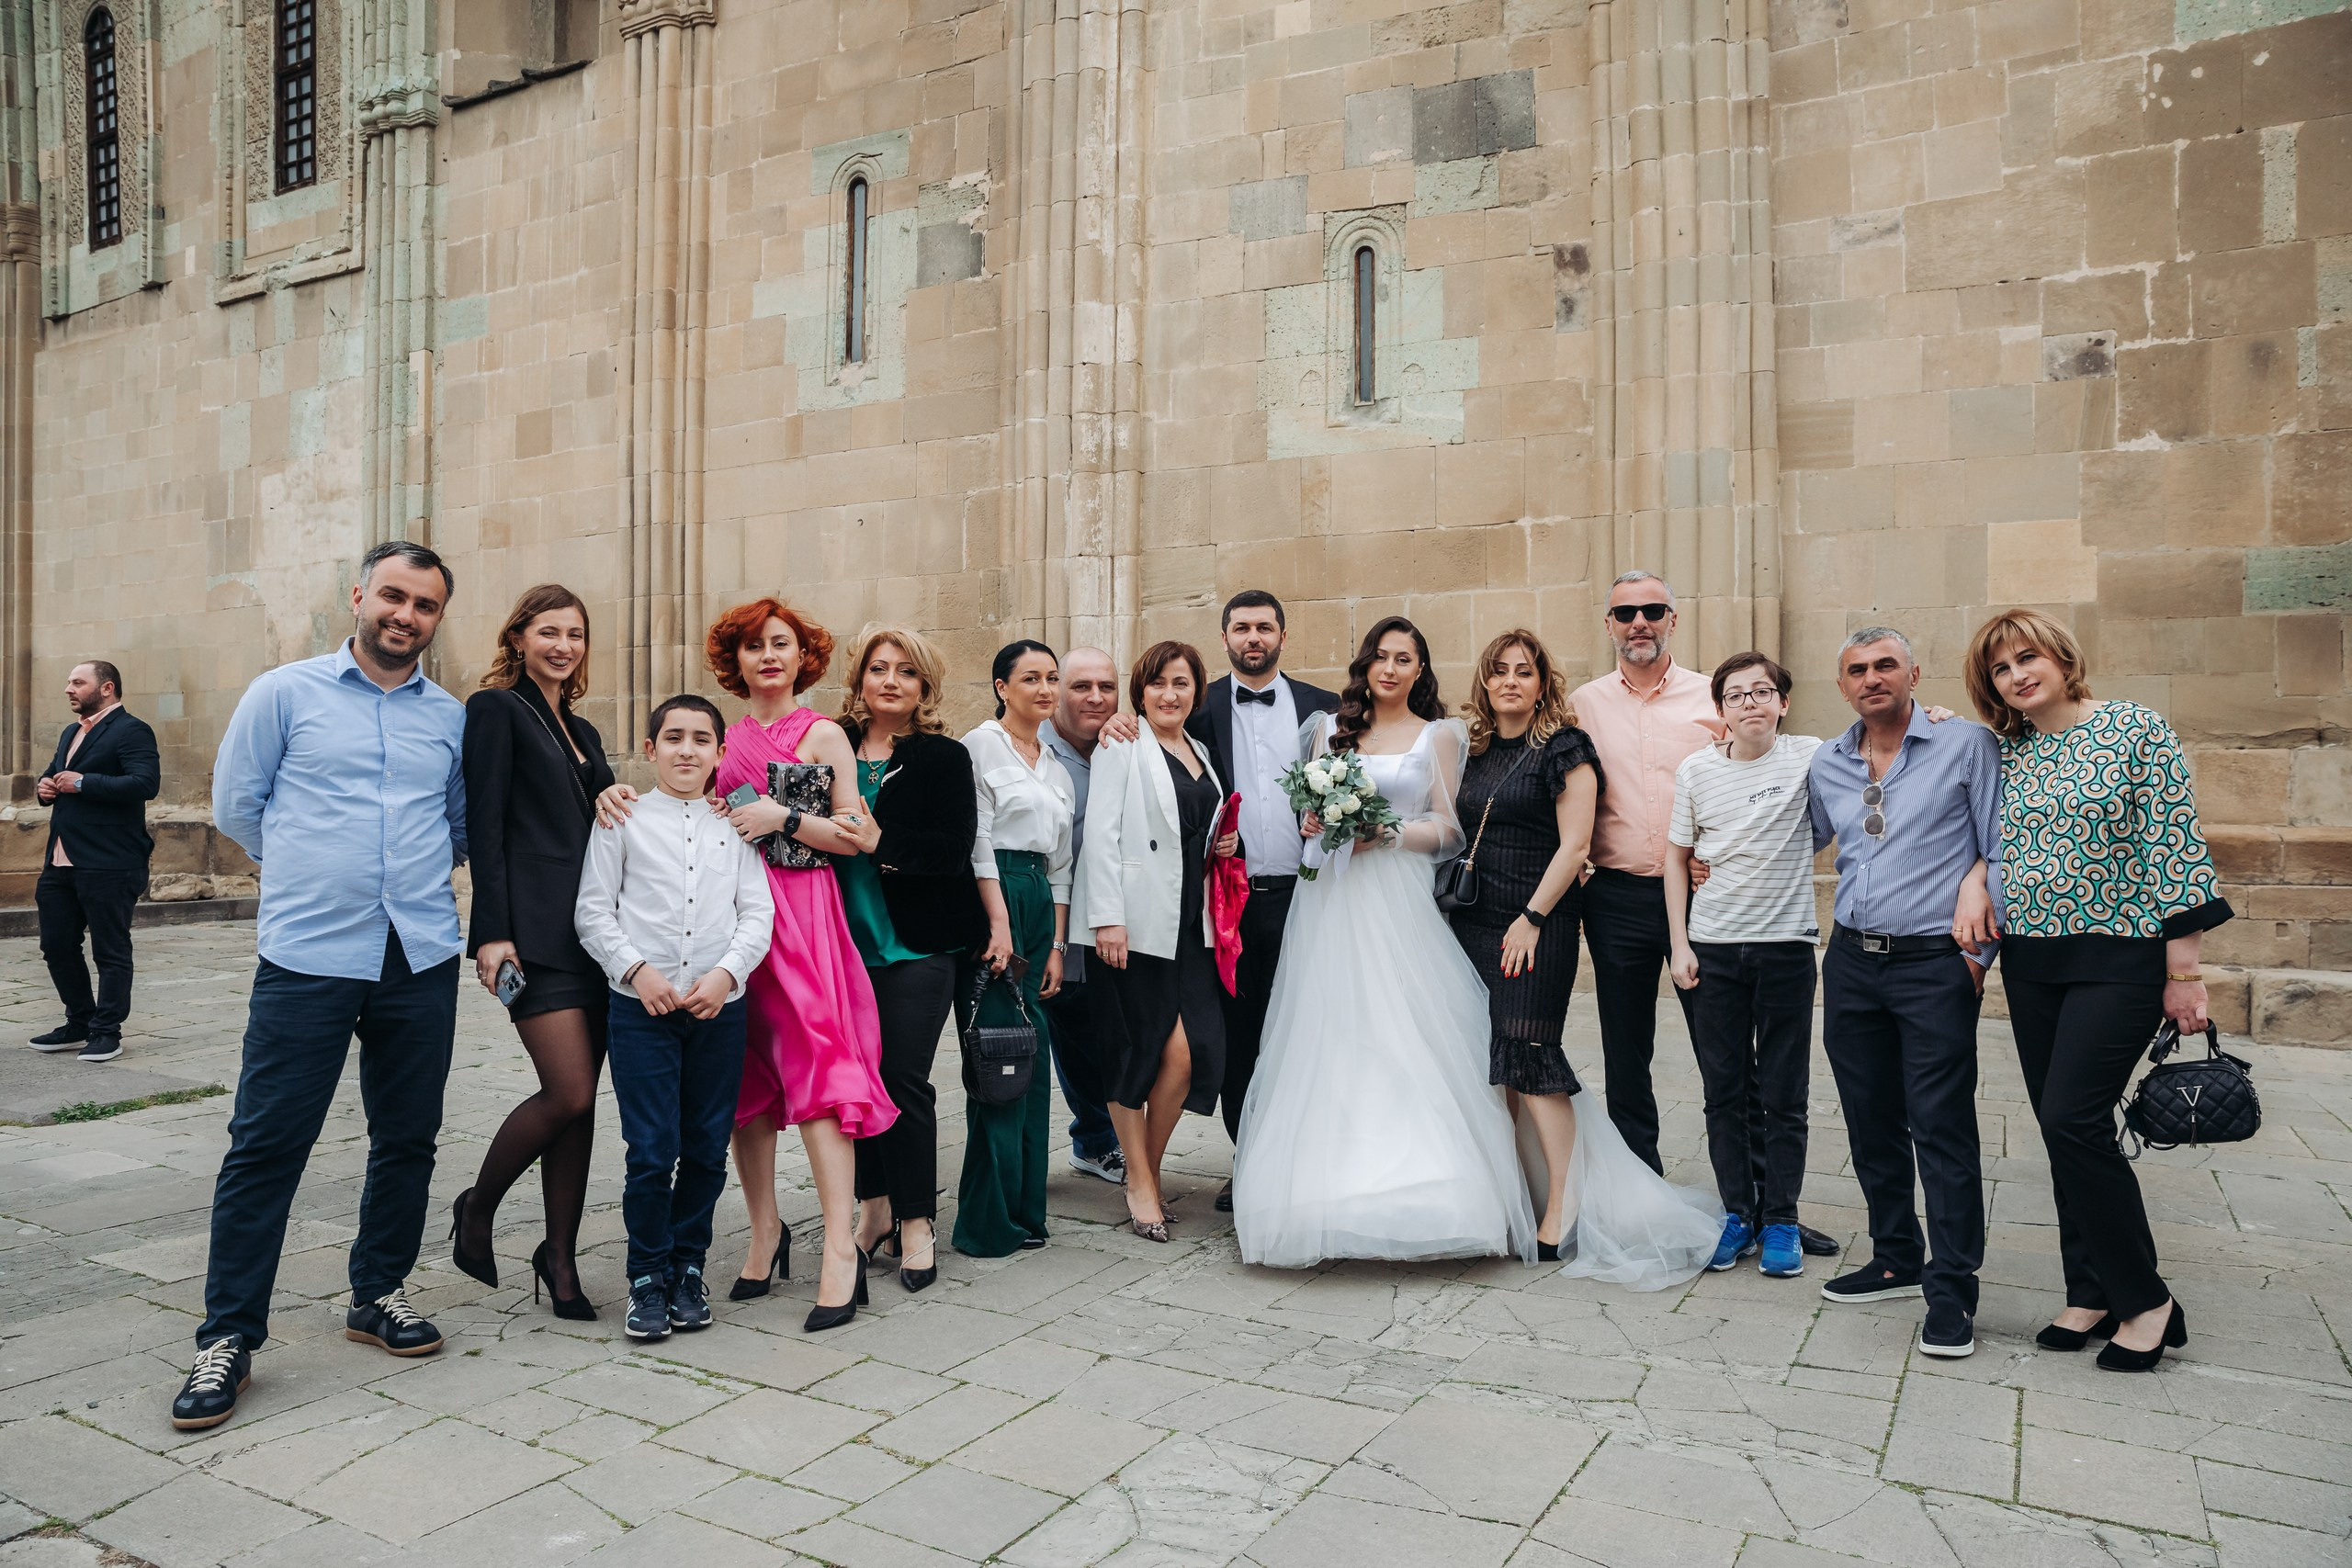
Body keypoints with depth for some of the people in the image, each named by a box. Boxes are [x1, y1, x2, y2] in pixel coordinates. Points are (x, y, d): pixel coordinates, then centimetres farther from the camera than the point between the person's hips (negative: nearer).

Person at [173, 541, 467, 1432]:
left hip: (421, 957, 3)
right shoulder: (285, 693, 2)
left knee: (407, 1139, 10)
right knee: (266, 1144, -2)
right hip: (307, 957, -3)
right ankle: (228, 1338, 11)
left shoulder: (452, 718, 10)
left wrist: (404, 878, 14)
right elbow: (236, 806, 7)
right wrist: (311, 878, 12)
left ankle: (379, 1295, 27)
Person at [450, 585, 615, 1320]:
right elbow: (484, 826, -8)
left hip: (593, 928, 7)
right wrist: (492, 932, -15)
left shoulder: (582, 731, 21)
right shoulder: (497, 709, -1)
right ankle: (477, 1209, 14)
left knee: (579, 1099, 7)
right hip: (536, 931, -7)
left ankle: (560, 1255, 18)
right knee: (569, 1094, -12)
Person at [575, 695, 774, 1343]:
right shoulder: (623, 820, 5)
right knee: (652, 1150, -3)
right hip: (642, 1005, -2)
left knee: (708, 1150, 7)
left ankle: (687, 1267, 23)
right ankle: (648, 1277, 14)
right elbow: (593, 910, 2)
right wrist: (637, 971, -10)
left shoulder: (736, 825, 9)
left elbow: (758, 913, 5)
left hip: (721, 1006, 2)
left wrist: (726, 973, -10)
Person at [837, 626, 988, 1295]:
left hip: (916, 944, -3)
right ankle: (876, 1205, 24)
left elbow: (955, 849, -10)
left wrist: (878, 839, -19)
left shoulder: (945, 758, 0)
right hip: (848, 939, 3)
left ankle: (915, 1222, 10)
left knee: (903, 1078, -5)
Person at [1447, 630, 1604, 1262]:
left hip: (1537, 924, -6)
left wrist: (1532, 919, -12)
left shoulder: (1565, 748, -4)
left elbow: (1574, 844, -9)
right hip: (1473, 921, 6)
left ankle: (1562, 1208, -1)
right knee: (1482, 1056, 4)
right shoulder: (1472, 750, 14)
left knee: (1528, 1054, -10)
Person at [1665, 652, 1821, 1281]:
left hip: (1786, 944, -2)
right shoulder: (1696, 770, 1)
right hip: (1713, 946, 2)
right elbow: (1677, 857, 7)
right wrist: (1679, 943, 3)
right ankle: (1738, 1214, 22)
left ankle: (1780, 1219, 20)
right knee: (1724, 1092, 9)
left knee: (1783, 1095, 6)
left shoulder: (1809, 757, -4)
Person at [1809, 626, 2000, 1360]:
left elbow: (2004, 852, -2)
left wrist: (1981, 948, -5)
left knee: (1942, 1127, -4)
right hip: (1851, 963, 5)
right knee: (1870, 1121, 12)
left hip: (1935, 965, -5)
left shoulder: (1966, 744, -2)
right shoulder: (1825, 765, 10)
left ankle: (1952, 1291, 5)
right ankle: (1896, 1258, 27)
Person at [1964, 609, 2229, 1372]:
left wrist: (2183, 972, -12)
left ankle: (2146, 1299, 5)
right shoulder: (2005, 756, 8)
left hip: (2118, 959, -6)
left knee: (2072, 1120, -12)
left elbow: (2178, 849, -10)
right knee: (2065, 1132, 9)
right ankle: (2092, 1295, 20)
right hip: (2029, 964, 6)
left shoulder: (2136, 728, -7)